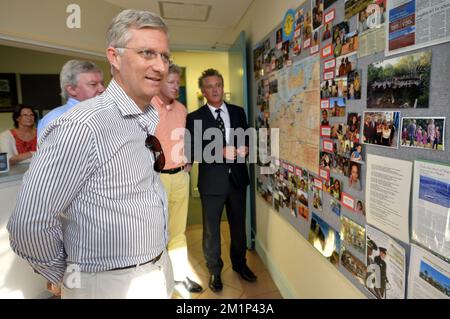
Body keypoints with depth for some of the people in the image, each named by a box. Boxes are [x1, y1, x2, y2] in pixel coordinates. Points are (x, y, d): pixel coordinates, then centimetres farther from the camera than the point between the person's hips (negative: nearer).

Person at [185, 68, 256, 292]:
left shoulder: (238, 112, 6)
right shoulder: (195, 118, -6)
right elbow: (192, 152, -13)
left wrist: (244, 149, -10)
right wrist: (221, 153, -23)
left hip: (237, 178, 4)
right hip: (212, 181, -3)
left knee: (239, 225, 19)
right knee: (211, 230, 12)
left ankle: (239, 264, 43)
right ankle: (214, 272, 34)